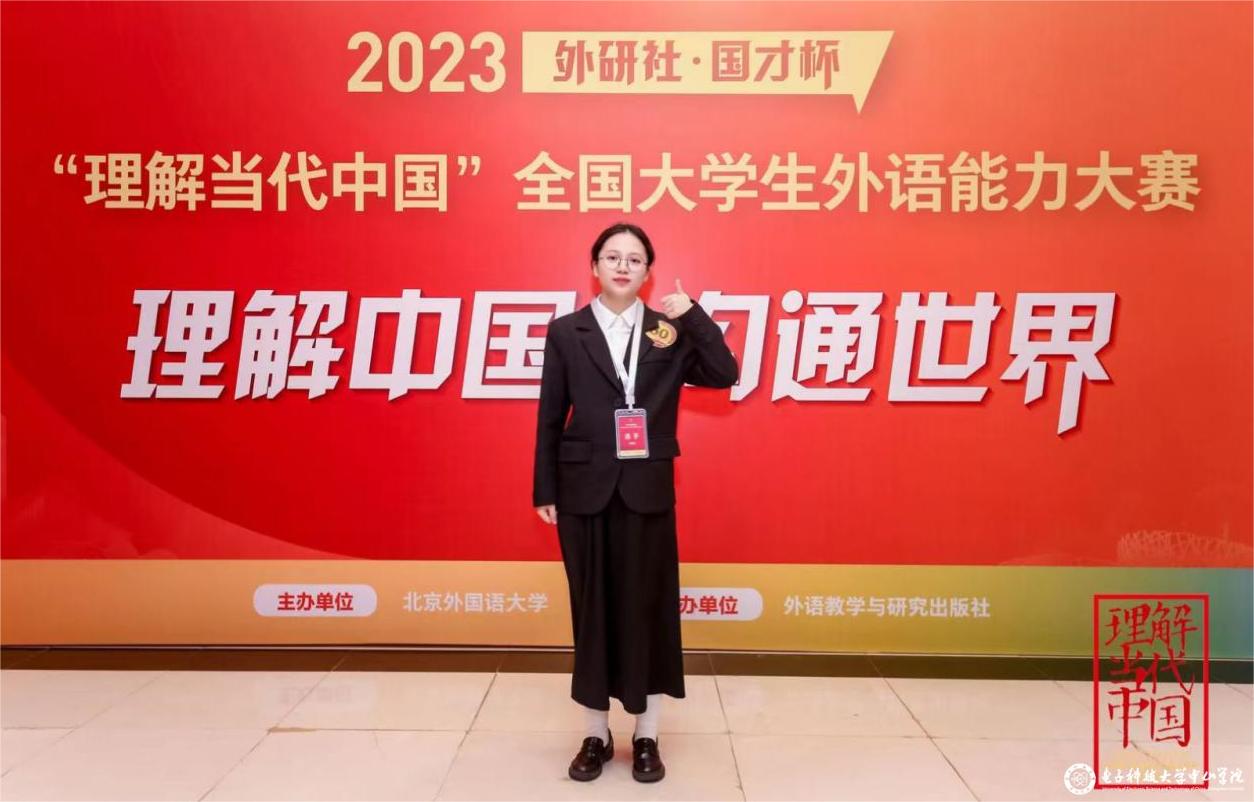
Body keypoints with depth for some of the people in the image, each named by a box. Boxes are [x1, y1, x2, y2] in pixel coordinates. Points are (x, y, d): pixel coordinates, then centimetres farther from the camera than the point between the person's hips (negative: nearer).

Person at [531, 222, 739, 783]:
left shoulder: (670, 331, 4)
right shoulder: (566, 332, 2)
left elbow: (725, 375, -6)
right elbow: (549, 418, 3)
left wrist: (694, 316, -13)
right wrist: (545, 491, 1)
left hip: (648, 491, 0)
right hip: (585, 490, 0)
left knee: (648, 607, 7)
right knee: (592, 608, 8)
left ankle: (646, 737, 23)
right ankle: (596, 735, 24)